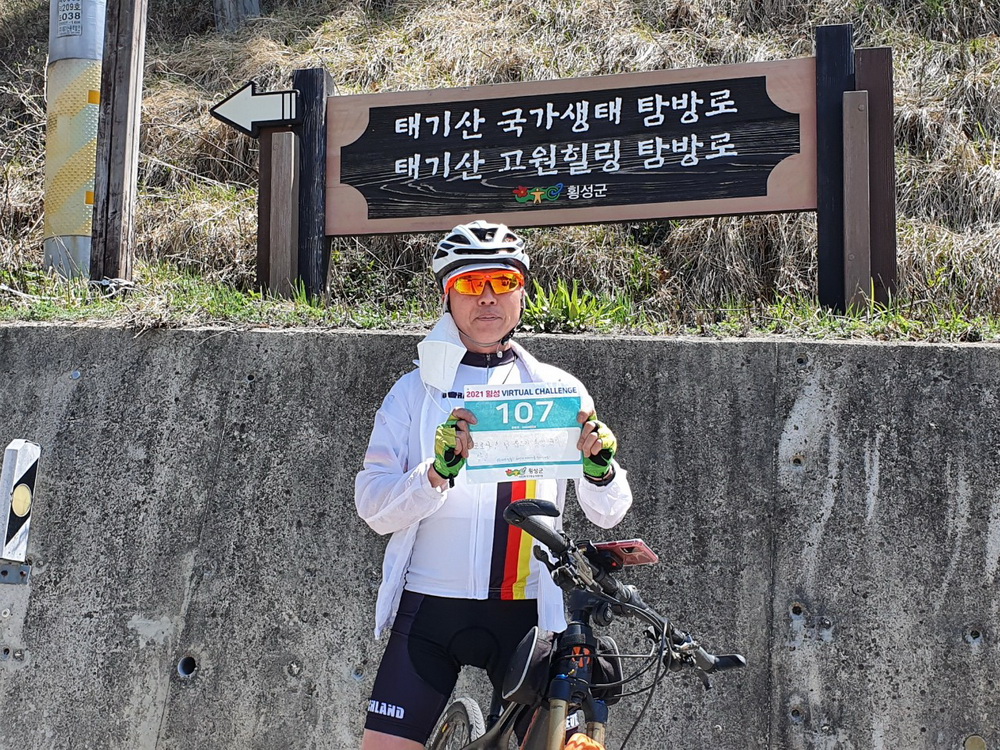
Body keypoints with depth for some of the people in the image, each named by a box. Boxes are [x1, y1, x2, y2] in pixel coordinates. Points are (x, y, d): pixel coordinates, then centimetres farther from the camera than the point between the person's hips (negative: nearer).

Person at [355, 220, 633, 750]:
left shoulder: (559, 390, 6)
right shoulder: (416, 390, 4)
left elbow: (608, 513, 2)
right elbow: (373, 506, -6)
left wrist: (600, 467, -20)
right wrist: (439, 471, -25)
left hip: (525, 612, 1)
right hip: (430, 606, 0)